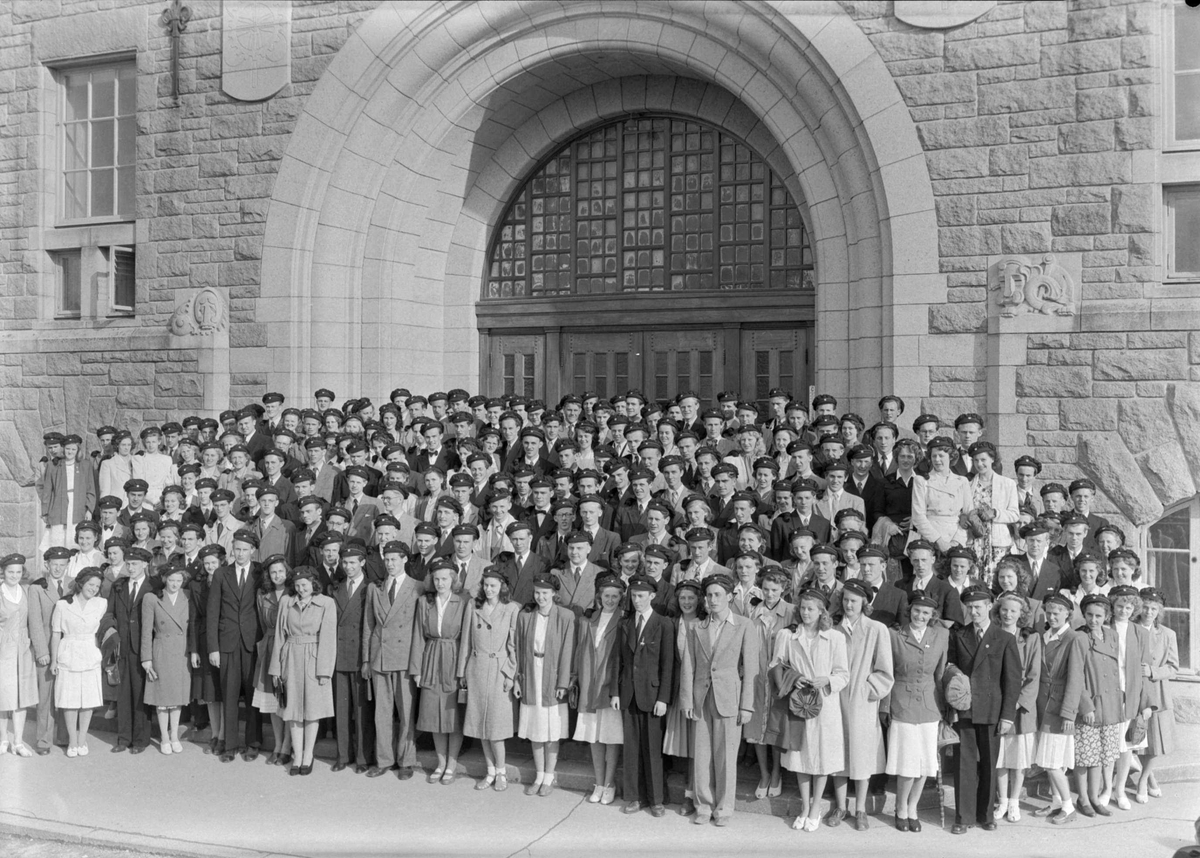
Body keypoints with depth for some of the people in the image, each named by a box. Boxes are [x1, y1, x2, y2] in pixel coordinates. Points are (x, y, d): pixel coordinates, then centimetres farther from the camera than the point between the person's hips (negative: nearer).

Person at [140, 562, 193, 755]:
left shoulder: (188, 599, 2)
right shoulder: (151, 599, -6)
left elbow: (192, 627, 6)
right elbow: (146, 631, -4)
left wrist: (193, 651, -2)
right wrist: (146, 658, -5)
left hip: (182, 652, 2)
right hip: (161, 652, -2)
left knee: (178, 695, 10)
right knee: (162, 696, 5)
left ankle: (174, 736, 22)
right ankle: (164, 738, 17)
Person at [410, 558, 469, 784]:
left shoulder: (463, 602, -6)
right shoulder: (424, 603, 4)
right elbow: (419, 637, 5)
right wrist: (416, 669, 2)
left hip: (455, 662, -3)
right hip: (432, 663, 3)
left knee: (455, 714, 3)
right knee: (434, 713, 8)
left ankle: (452, 764, 16)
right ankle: (441, 763, 22)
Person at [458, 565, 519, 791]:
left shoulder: (512, 609, -4)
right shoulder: (475, 609, 7)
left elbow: (515, 645, -5)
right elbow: (467, 641, 11)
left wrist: (511, 675, -9)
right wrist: (462, 672, 10)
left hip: (499, 670, -4)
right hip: (476, 669, 4)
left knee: (495, 724, -4)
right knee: (480, 723, 7)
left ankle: (501, 772, 11)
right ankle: (491, 771, 19)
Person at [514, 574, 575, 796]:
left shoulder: (566, 617, -9)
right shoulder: (525, 616, 1)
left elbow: (567, 652, -9)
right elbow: (519, 650, 6)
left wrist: (563, 683, -11)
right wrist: (517, 678, 3)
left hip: (553, 679, -3)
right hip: (530, 678, 3)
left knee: (551, 732, 4)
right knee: (535, 732, 10)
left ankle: (549, 778, 18)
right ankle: (539, 776, 23)